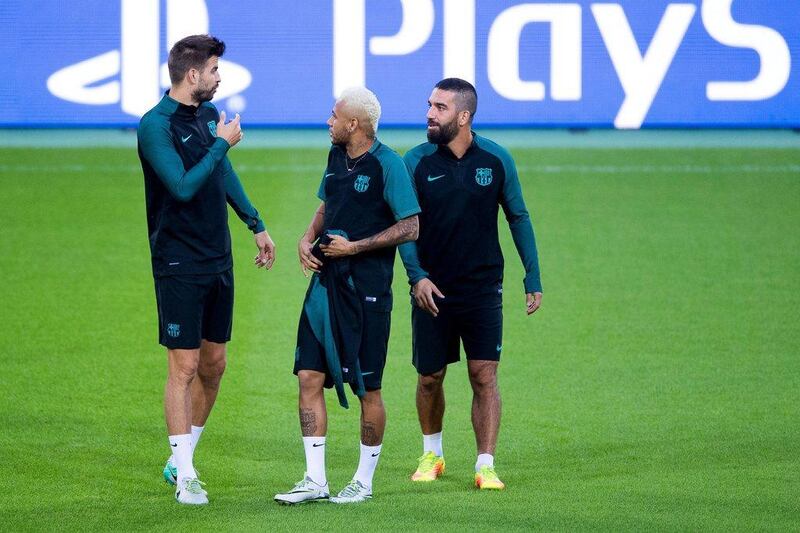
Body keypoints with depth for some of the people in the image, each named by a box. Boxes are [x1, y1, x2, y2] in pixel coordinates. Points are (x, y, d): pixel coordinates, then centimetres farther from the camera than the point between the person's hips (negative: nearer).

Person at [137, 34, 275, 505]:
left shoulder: (208, 113, 10)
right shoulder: (156, 125, -15)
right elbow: (183, 186, -24)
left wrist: (256, 224, 26)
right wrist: (221, 144, -14)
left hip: (219, 261, 8)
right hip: (180, 265, -8)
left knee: (214, 365, 11)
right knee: (185, 366, -7)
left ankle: (180, 459, 23)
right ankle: (185, 477, -3)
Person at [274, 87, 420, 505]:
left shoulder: (387, 164, -12)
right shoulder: (336, 156, 10)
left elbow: (410, 228, -13)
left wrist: (355, 247, -15)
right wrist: (307, 240, 5)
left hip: (367, 287, -7)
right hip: (326, 280, 7)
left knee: (367, 388, 2)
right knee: (310, 377, 1)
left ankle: (364, 481, 14)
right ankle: (315, 481, 6)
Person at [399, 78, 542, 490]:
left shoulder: (496, 160, -2)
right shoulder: (416, 162, -4)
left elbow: (518, 218, 7)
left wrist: (533, 279, 5)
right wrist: (417, 276, -19)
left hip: (482, 288, 0)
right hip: (431, 289, 1)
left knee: (484, 375, -6)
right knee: (430, 377, 9)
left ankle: (486, 466, -3)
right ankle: (432, 455, 30)